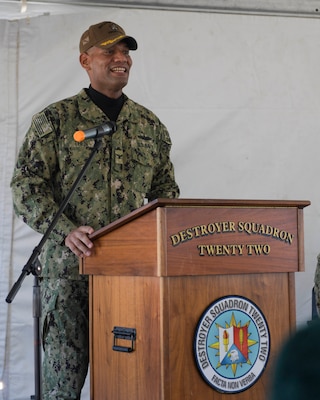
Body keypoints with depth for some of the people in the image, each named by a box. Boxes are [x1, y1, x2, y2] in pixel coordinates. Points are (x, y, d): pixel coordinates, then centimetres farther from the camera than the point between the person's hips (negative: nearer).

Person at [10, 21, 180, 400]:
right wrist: (66, 230, -18)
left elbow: (165, 189, 20)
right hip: (69, 267, -4)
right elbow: (26, 185, -4)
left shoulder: (150, 125, 15)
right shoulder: (55, 119, 2)